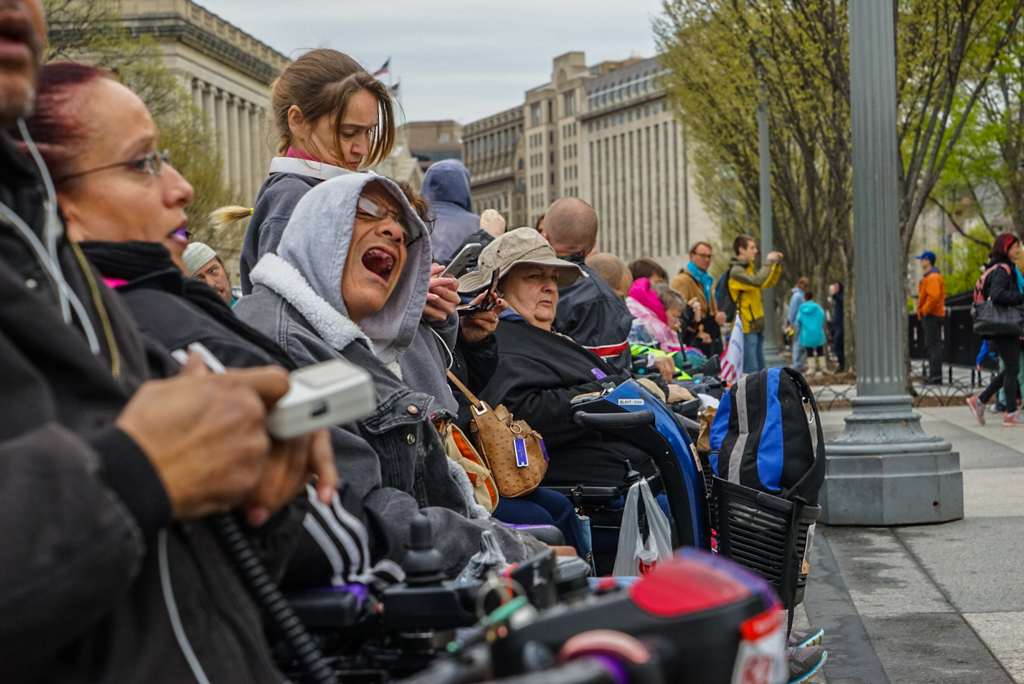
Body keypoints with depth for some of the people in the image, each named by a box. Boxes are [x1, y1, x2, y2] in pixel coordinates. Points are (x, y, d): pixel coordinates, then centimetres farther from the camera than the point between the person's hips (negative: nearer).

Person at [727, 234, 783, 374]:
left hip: (756, 326, 10)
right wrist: (768, 262, -15)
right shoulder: (736, 271, -13)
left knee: (760, 368, 13)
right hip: (746, 327, -10)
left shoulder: (749, 268, 16)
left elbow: (770, 282, 24)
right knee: (750, 370, -13)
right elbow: (758, 281, -28)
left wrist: (776, 264, 11)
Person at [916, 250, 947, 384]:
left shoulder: (932, 277, -15)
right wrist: (923, 310, 18)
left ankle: (935, 376, -10)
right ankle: (934, 375, 19)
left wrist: (925, 310, -18)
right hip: (932, 316, 11)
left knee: (933, 347, -10)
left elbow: (934, 296, -27)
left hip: (931, 316, -11)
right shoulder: (929, 276, 19)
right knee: (930, 347, 14)